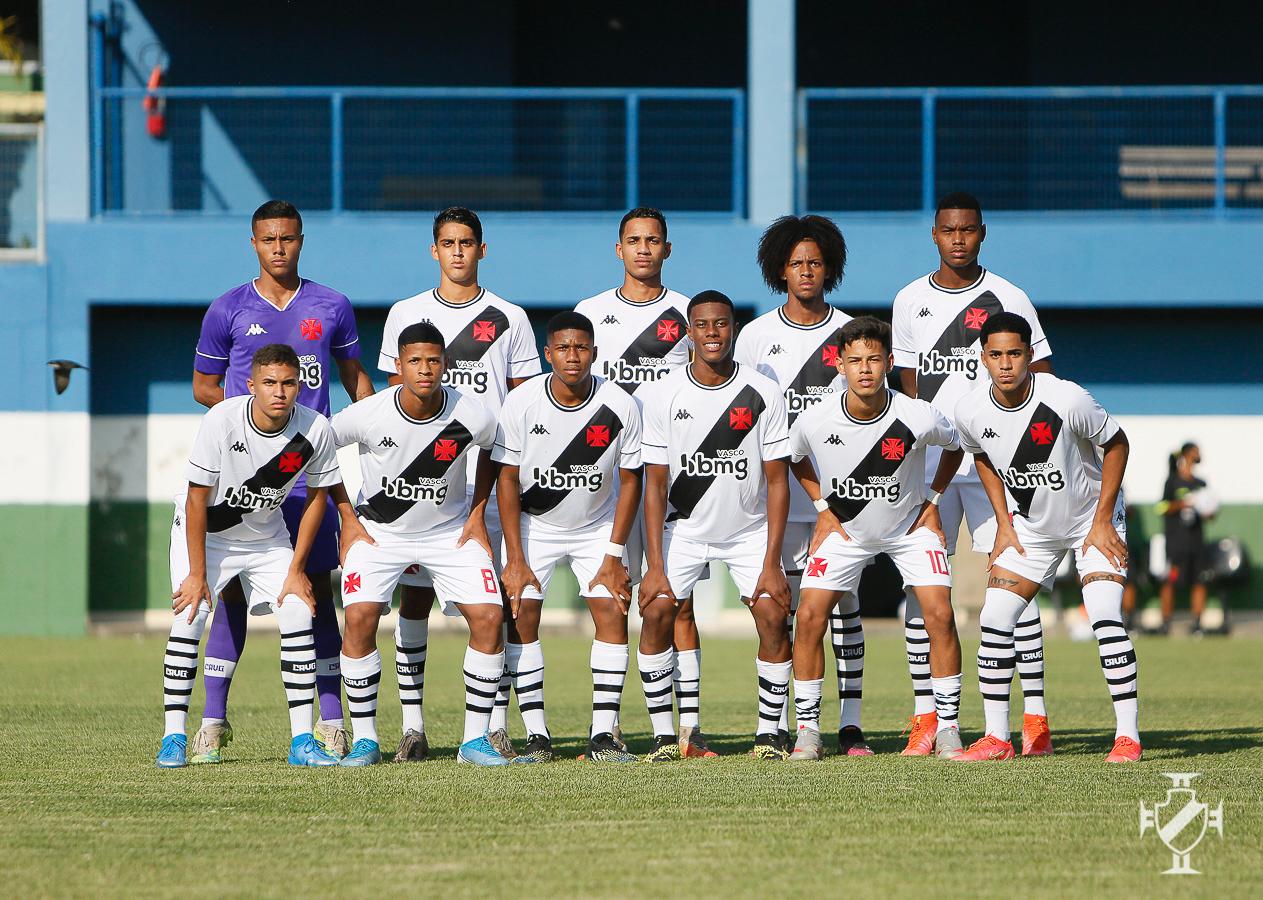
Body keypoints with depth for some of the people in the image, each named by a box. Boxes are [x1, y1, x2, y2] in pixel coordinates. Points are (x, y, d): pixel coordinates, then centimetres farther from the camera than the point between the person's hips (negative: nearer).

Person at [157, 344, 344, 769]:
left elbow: (317, 496, -5)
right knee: (188, 618, -17)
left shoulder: (315, 429, -21)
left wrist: (296, 570, -6)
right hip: (205, 532, -3)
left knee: (297, 614, -12)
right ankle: (173, 739, -8)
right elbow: (198, 499, -21)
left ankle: (302, 741, -6)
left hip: (266, 538, 3)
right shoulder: (221, 420, -29)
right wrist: (197, 574, -19)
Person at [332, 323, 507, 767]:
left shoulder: (474, 417, -18)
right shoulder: (367, 415, -22)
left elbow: (490, 452, 7)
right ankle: (365, 739, -7)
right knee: (360, 616, -20)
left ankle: (474, 739, -1)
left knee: (489, 616, -13)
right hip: (380, 531, -1)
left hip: (451, 531, 1)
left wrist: (477, 516, 2)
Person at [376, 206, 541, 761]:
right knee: (414, 595, -3)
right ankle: (413, 726, 0)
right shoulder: (406, 315, 10)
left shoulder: (509, 319, 8)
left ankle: (497, 726, 1)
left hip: (492, 478, 0)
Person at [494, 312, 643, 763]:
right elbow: (507, 480, -12)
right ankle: (537, 736, -8)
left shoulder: (620, 407, -18)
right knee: (521, 615, -12)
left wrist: (613, 556, -12)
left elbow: (629, 481, -8)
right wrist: (516, 560, -16)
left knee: (612, 612, -13)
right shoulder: (522, 402, -19)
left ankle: (603, 735, -11)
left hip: (597, 525, 0)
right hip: (533, 523, 0)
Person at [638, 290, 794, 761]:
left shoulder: (762, 394, -12)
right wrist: (655, 565, -15)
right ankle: (664, 734, -7)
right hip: (684, 527, 0)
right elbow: (656, 484, -8)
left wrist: (771, 563, -16)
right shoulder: (665, 396, -11)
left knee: (772, 615, -16)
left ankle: (769, 732, -3)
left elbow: (777, 482, -10)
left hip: (750, 528, 0)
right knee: (657, 611, -17)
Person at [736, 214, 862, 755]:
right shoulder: (756, 336, 6)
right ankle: (779, 726, 4)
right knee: (779, 605, 0)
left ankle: (850, 725, 0)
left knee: (843, 600, -2)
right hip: (778, 494, 0)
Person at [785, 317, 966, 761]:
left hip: (910, 526, -1)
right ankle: (807, 731, 0)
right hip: (844, 527, 1)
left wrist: (932, 499, -3)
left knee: (940, 614, -16)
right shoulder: (815, 421, -22)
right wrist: (822, 505, -3)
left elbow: (955, 446, -1)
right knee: (810, 616, -12)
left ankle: (947, 727, -3)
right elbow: (794, 457, 4)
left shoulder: (918, 418, -26)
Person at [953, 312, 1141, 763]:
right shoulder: (971, 412, -15)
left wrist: (1102, 520, -15)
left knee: (1105, 616, -20)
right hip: (1029, 527, 4)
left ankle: (1127, 735, -13)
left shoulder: (1067, 399, -29)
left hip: (1092, 520, -4)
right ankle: (996, 738, 4)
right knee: (994, 621, -5)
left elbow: (1116, 443, -13)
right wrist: (1003, 523, 2)